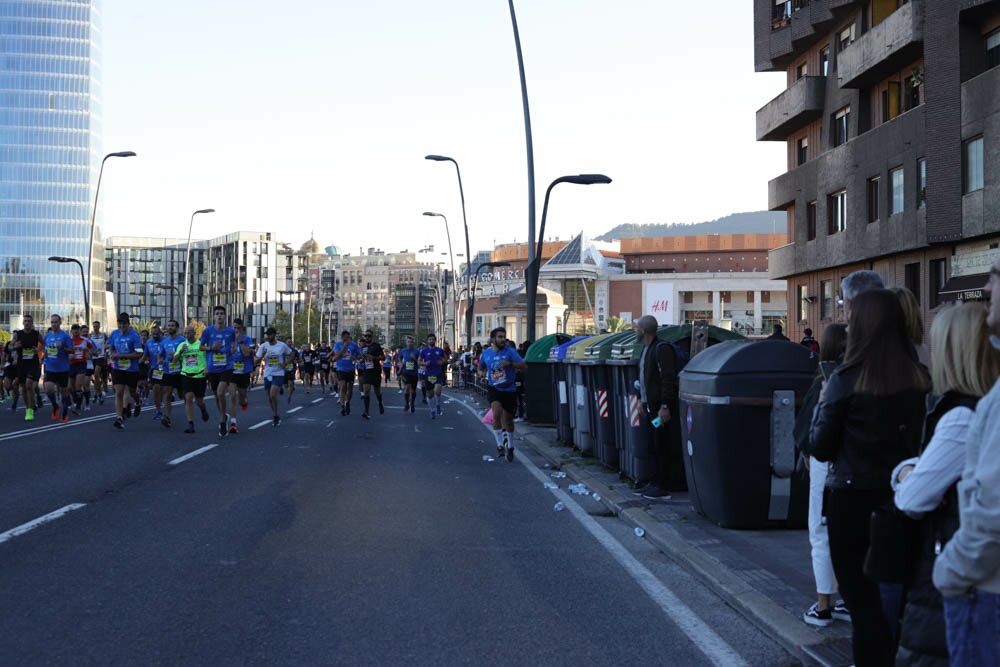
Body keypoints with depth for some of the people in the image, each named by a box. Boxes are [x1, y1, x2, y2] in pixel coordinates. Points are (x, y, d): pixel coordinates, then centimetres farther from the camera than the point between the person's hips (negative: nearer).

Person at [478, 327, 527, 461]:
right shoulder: (486, 353, 2)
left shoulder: (510, 351, -7)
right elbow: (481, 367, 21)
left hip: (509, 390, 0)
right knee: (497, 413, -24)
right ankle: (500, 445, -15)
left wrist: (510, 363, -29)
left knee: (508, 420, 8)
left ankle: (510, 447, 30)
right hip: (494, 389, 0)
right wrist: (481, 372, -2)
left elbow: (524, 366, -14)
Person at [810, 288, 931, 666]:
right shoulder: (919, 378, -4)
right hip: (901, 497, 5)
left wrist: (823, 404, 5)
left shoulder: (847, 381, -16)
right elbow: (925, 439, 9)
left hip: (852, 499, -4)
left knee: (861, 596, 8)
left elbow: (821, 448, -8)